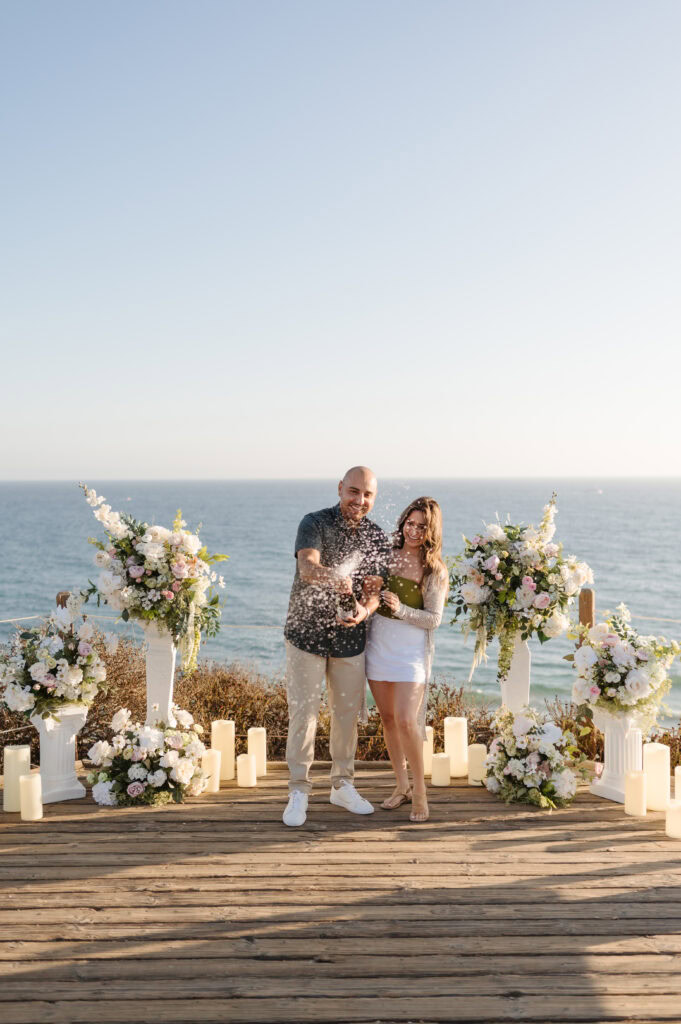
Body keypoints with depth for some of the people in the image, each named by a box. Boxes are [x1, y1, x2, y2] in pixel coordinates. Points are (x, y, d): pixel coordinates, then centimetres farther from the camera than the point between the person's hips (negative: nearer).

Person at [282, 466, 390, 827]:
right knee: (303, 714, -1)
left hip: (350, 639, 4)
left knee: (348, 714, 12)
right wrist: (334, 578, -50)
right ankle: (298, 791, 13)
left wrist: (364, 611, -24)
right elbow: (307, 567, -28)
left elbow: (373, 588, -1)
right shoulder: (315, 523, -11)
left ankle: (342, 786, 29)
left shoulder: (378, 538, 2)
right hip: (307, 634, -4)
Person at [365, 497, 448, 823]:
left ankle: (420, 791, 4)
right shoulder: (387, 555, 6)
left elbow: (434, 619, -9)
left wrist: (401, 609, -23)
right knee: (387, 718, 10)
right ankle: (402, 786, 24)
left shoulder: (436, 571, -5)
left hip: (411, 649, -4)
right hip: (378, 643, 4)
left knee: (405, 720, -13)